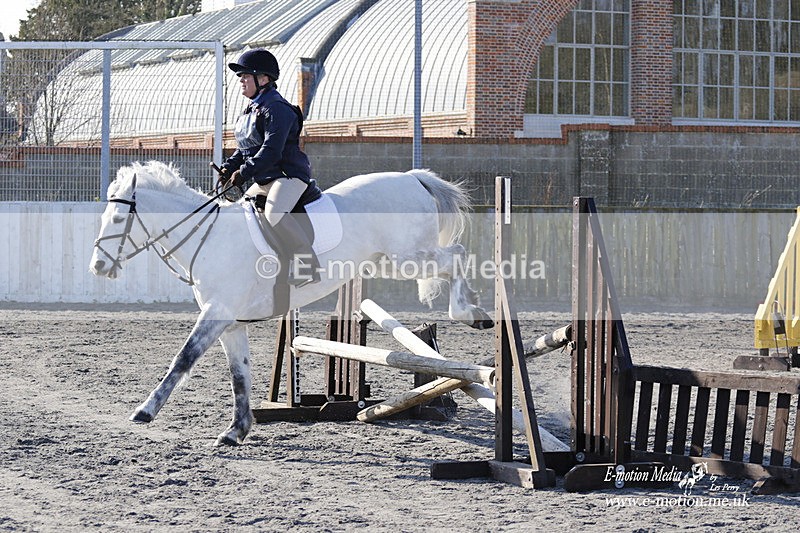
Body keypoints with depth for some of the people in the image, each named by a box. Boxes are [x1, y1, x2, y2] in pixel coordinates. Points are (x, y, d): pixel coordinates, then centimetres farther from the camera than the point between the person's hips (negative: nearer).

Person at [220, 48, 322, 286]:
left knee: (274, 212, -35)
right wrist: (228, 168, 4)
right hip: (265, 181, 11)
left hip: (289, 175, -11)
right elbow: (244, 150, 22)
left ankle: (307, 267, -35)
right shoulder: (252, 111, 18)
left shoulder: (276, 109, -14)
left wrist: (245, 172, -31)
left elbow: (271, 150, -25)